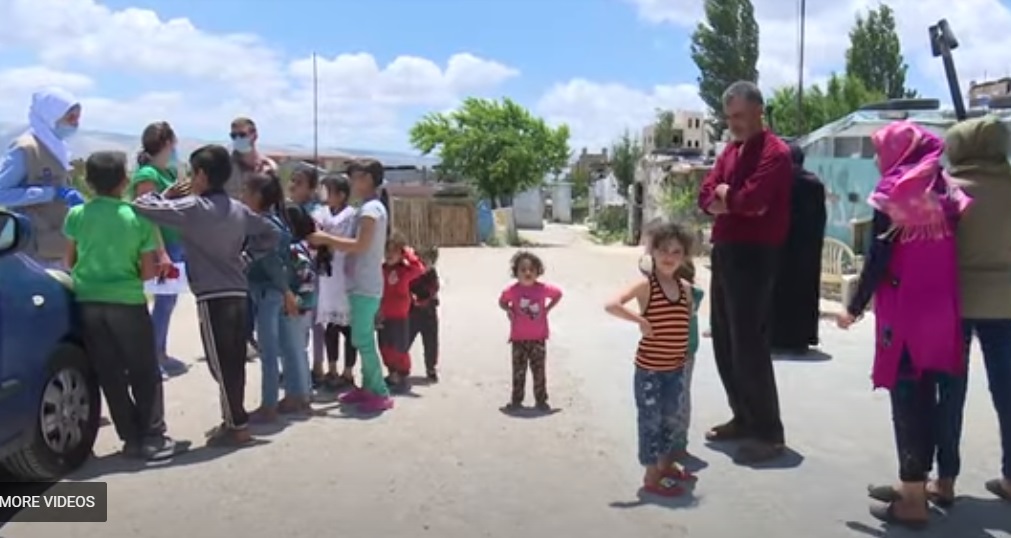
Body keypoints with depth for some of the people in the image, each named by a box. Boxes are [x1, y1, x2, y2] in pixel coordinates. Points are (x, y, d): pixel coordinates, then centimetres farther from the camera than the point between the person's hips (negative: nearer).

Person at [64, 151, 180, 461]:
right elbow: (149, 271, -4)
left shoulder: (76, 215, 0)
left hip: (88, 303, 3)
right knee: (144, 373, 8)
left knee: (110, 376, 9)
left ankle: (132, 438, 12)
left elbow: (70, 262, 10)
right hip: (128, 302, -2)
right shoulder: (138, 218, -6)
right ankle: (153, 437, 5)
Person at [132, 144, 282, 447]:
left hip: (213, 297, -7)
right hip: (238, 294, 7)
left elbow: (141, 206, -12)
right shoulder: (238, 210, 12)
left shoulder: (192, 207, -9)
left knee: (220, 363, -1)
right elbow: (272, 234, 21)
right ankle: (233, 420, 20)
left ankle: (236, 425, 3)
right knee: (234, 361, 12)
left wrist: (167, 196, 5)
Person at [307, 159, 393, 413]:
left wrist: (326, 239, -15)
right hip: (364, 285, 10)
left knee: (363, 340, -6)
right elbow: (359, 244, 13)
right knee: (363, 339, 14)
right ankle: (368, 387, 21)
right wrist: (330, 242, 4)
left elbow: (361, 245, -22)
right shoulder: (373, 207, 16)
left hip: (364, 286, -10)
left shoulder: (370, 208, -13)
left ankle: (380, 393, 0)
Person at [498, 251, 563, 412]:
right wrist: (509, 310, -8)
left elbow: (558, 293, 9)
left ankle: (541, 400, 20)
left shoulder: (543, 288, -9)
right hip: (518, 339, 0)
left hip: (538, 338, 0)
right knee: (518, 372, 8)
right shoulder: (512, 290, -9)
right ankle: (516, 400, 19)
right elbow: (502, 302, 10)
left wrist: (548, 308, 0)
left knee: (539, 371, 8)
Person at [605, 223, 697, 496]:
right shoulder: (645, 285, -15)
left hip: (676, 367, 6)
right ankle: (651, 476, 14)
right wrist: (640, 320, -25)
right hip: (649, 368, -6)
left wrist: (686, 351, 9)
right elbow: (612, 305, -28)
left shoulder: (685, 287, 3)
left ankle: (667, 464, 38)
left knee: (672, 418, 19)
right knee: (651, 420, 3)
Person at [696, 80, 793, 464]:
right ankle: (743, 418, 25)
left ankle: (769, 433, 1)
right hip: (724, 252, 9)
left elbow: (751, 198, -22)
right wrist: (732, 201, -11)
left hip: (755, 256, -9)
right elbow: (706, 197, 9)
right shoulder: (730, 151, 17)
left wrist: (725, 194, -2)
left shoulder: (775, 152, -10)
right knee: (724, 342, 12)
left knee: (749, 345, -8)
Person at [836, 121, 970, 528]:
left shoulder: (892, 196, -7)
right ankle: (913, 485, 24)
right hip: (941, 309, 7)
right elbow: (946, 253, 9)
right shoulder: (942, 191, 11)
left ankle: (913, 499, 4)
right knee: (924, 396, 14)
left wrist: (855, 307, -4)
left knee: (906, 399, -1)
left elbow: (879, 260, -11)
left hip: (904, 311, -6)